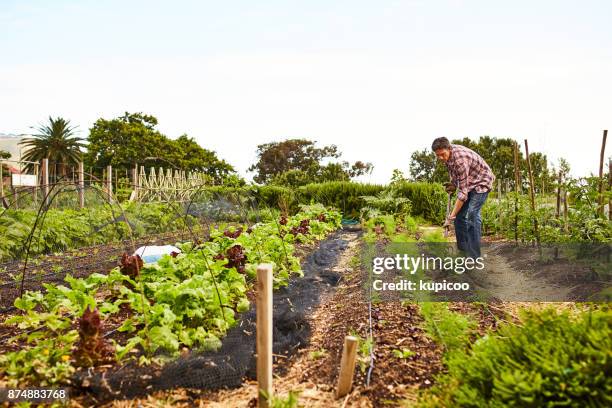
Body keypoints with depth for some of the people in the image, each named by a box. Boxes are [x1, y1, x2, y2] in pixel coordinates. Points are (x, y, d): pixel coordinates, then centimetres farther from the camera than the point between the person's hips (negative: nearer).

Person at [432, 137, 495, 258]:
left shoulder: (460, 159, -36)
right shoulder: (447, 153, -10)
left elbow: (463, 191, -36)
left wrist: (451, 216, -38)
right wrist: (453, 184, -2)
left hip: (481, 181, -9)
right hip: (468, 181, 9)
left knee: (472, 215, -22)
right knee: (460, 214, 3)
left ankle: (474, 256, -19)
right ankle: (462, 250, 11)